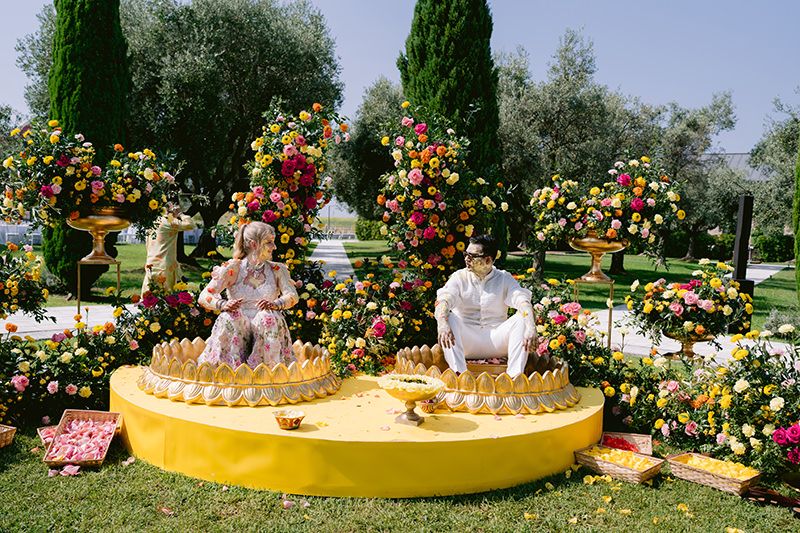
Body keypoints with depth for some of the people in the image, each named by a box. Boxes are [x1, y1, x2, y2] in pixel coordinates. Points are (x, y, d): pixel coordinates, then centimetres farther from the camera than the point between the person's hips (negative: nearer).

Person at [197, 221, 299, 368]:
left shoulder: (276, 270, 9)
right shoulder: (232, 268, 2)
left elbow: (293, 296, -6)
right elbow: (203, 297, -6)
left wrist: (275, 304, -28)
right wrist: (223, 304, -27)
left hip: (264, 327, 1)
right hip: (237, 328, 0)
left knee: (268, 317, -31)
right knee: (229, 317, -31)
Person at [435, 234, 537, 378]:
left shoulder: (505, 279, 7)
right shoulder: (459, 277, 5)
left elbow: (523, 302, -11)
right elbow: (443, 300, -14)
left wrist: (531, 329, -32)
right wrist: (443, 324, -37)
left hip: (496, 341, 1)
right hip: (466, 342, 0)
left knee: (521, 319, -22)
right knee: (448, 317, -27)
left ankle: (515, 375, -33)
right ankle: (459, 374, -40)